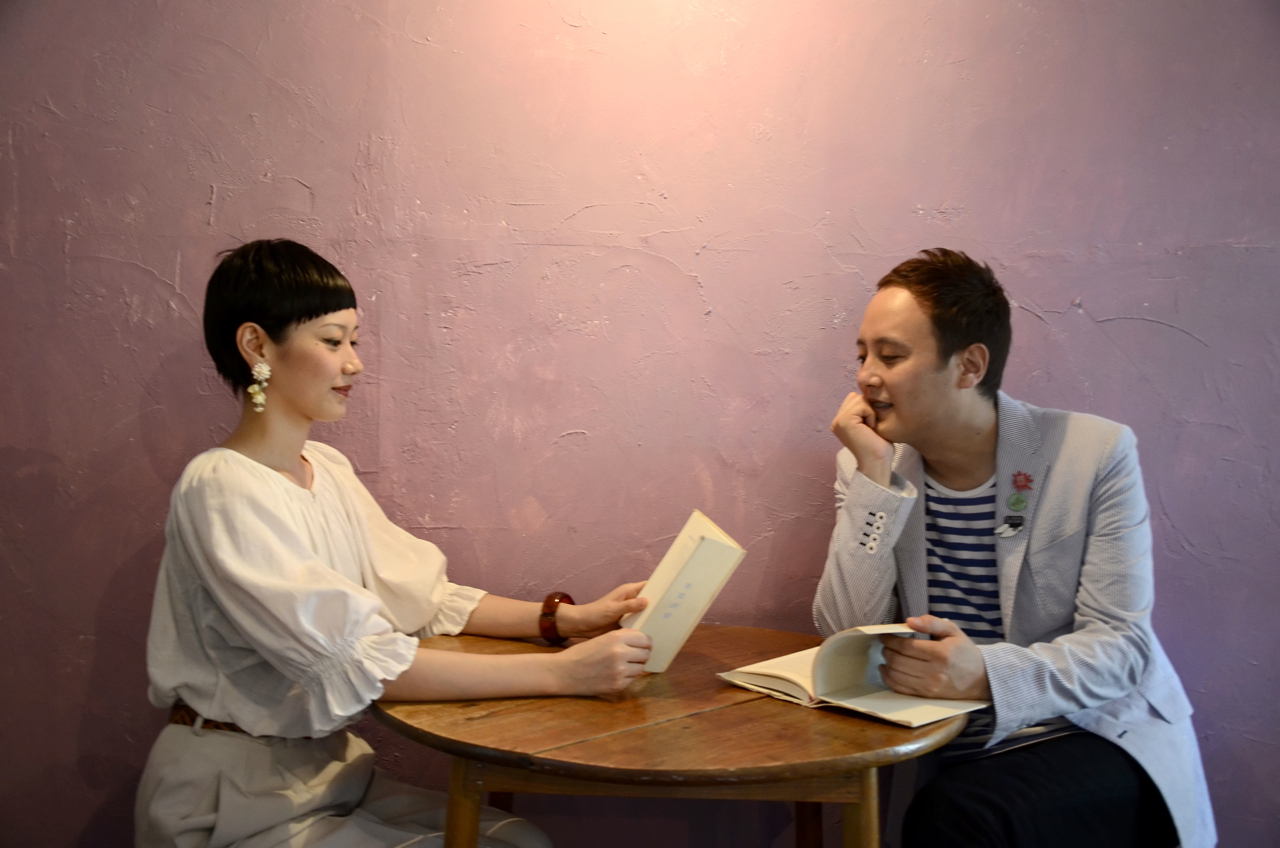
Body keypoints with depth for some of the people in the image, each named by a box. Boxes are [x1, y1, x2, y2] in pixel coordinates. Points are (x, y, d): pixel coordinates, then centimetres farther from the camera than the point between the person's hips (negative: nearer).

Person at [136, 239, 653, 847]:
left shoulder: (328, 470, 6)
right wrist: (560, 673, -31)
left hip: (329, 770, 7)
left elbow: (422, 598, 4)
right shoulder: (222, 489, -21)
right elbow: (355, 663, -29)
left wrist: (565, 619, -10)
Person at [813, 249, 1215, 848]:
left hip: (1097, 737, -3)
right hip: (957, 758, 3)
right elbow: (847, 636, -8)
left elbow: (1119, 645, -12)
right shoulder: (867, 468, 1)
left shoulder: (1096, 453, -8)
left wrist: (984, 674, -30)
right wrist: (875, 479, -17)